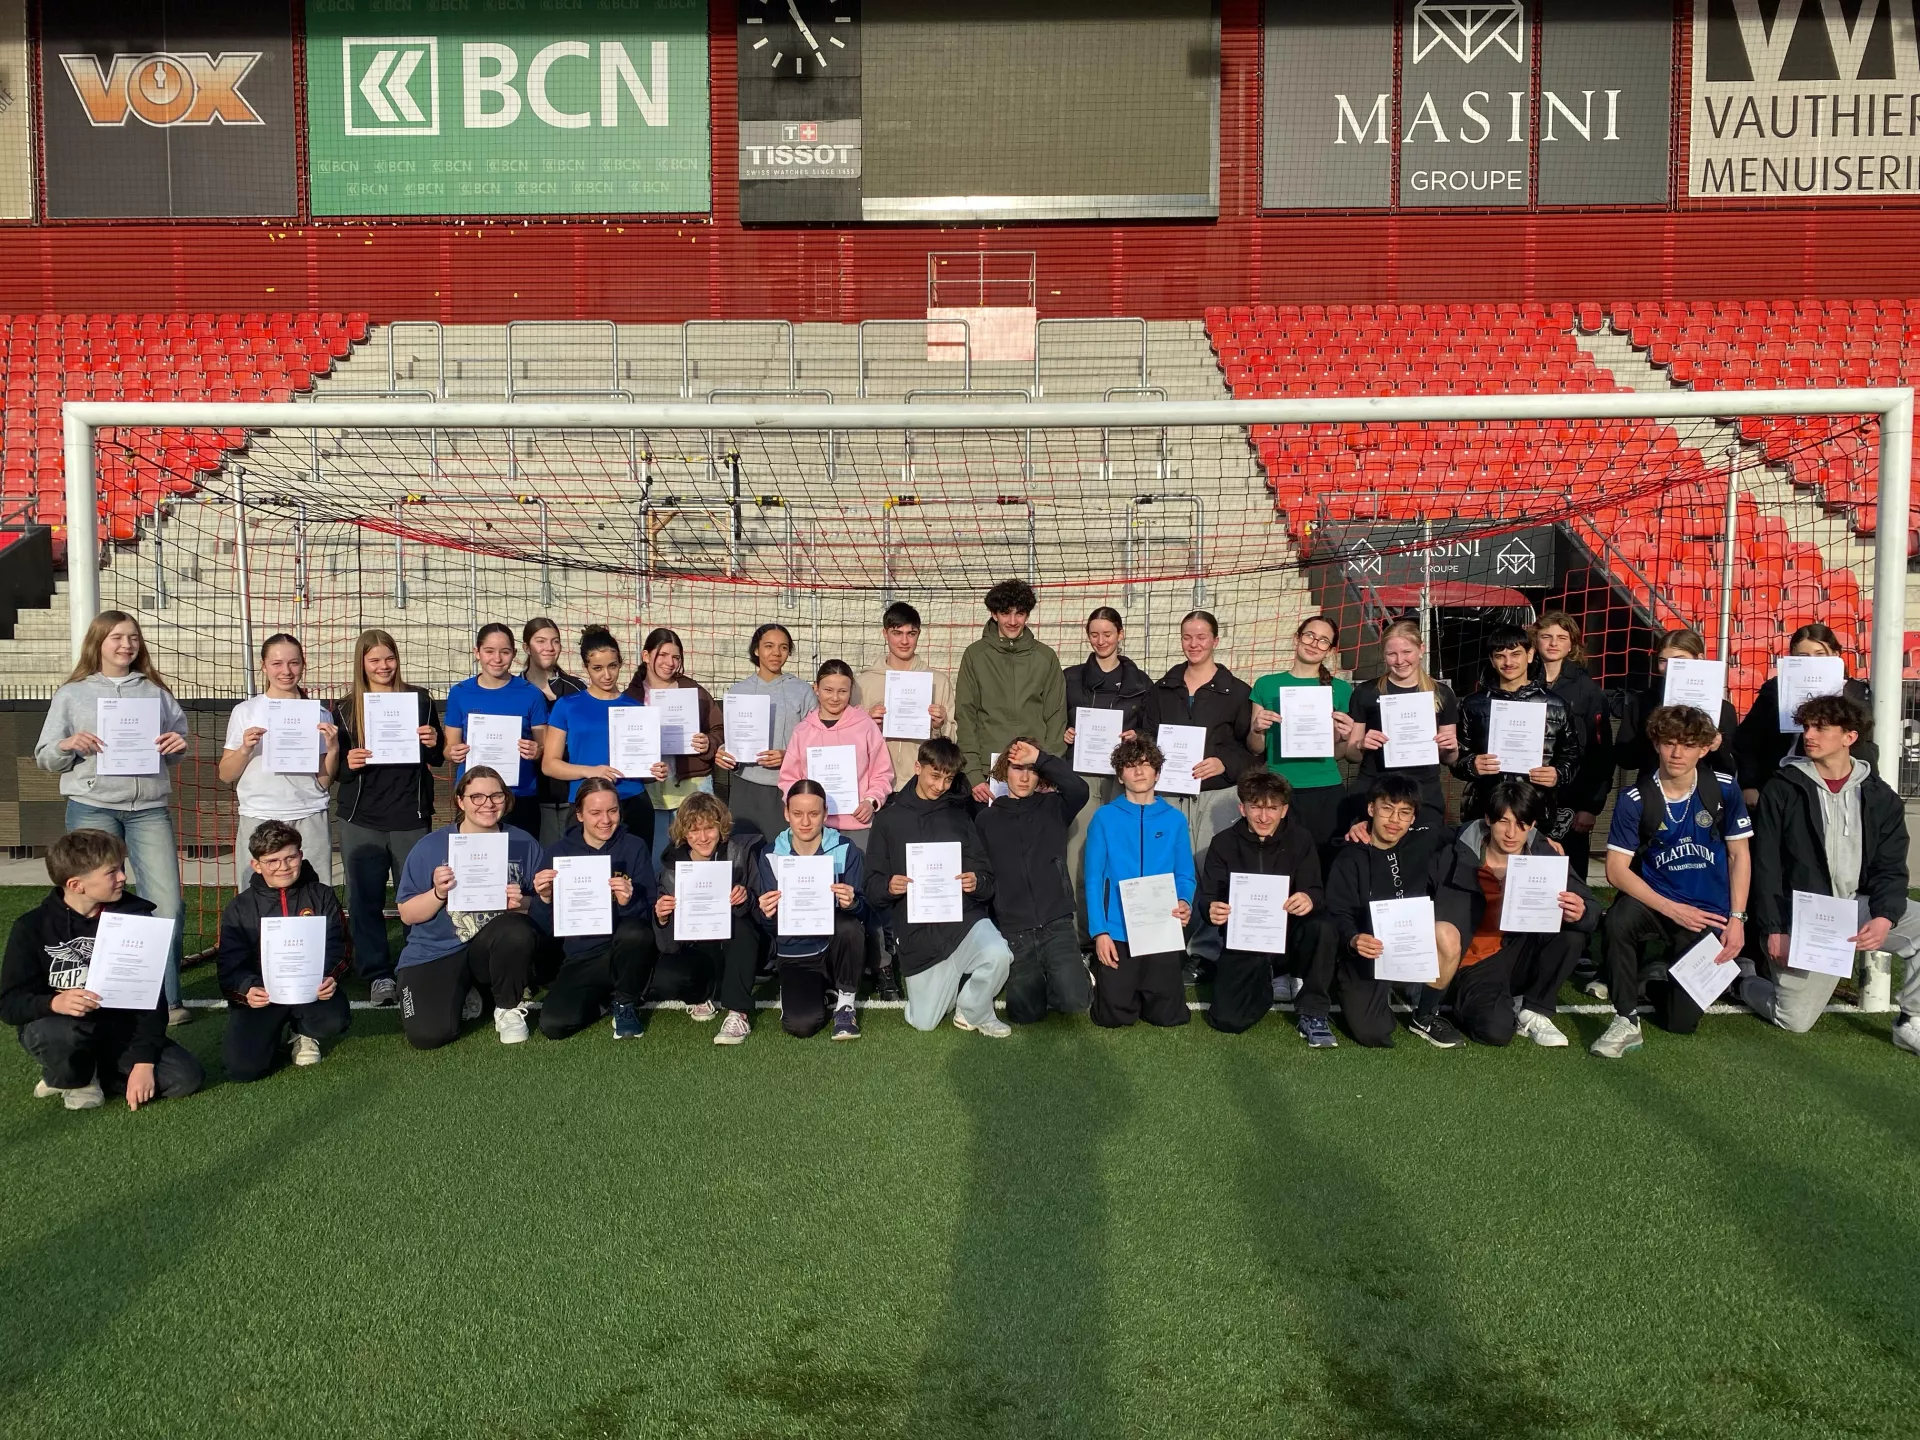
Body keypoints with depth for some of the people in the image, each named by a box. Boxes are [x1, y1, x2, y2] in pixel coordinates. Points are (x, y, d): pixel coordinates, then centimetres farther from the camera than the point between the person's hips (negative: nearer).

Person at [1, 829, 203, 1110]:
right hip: (56, 1024, -2)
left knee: (187, 1077, -17)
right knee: (64, 1032, -39)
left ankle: (90, 1070, 8)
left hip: (118, 1027, 3)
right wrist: (54, 1003, -36)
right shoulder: (33, 927, -10)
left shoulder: (134, 917, -7)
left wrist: (144, 1061, -15)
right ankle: (71, 1078, -2)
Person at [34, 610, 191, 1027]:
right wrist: (68, 745, -14)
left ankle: (169, 999, 8)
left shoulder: (156, 691, 13)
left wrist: (179, 746, -5)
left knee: (168, 906, -3)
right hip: (92, 809, -1)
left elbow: (174, 755, 18)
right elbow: (44, 758, 7)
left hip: (150, 809, 2)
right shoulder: (71, 694, 7)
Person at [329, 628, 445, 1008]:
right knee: (364, 900, 2)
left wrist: (433, 743, -11)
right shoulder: (344, 708, 5)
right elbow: (335, 766, 8)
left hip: (411, 816, 0)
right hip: (360, 819, 1)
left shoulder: (420, 700, 5)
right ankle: (378, 976, 12)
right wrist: (347, 762, -14)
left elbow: (438, 759, 11)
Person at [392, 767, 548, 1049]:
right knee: (426, 1035, -23)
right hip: (435, 953, 0)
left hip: (500, 948, 0)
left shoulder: (524, 844, -1)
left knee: (517, 931, -35)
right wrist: (438, 894, -18)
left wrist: (523, 904, -19)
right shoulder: (430, 847, -3)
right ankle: (462, 996, 16)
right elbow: (407, 915, 0)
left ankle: (509, 1009, -5)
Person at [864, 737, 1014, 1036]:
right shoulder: (891, 819, 5)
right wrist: (888, 887, -19)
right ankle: (954, 978, 36)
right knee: (924, 1023, 4)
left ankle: (973, 1012, -2)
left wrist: (977, 883, -20)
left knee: (997, 956, -33)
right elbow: (872, 885, 4)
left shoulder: (960, 816, 7)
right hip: (918, 929, 1)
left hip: (964, 916, -1)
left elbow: (987, 876, 3)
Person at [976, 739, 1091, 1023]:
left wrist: (1040, 758, -18)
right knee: (1026, 1013, -3)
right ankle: (1045, 979, 29)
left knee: (1074, 1000, -19)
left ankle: (1077, 975, 16)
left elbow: (1079, 790, -17)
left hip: (1056, 923, -1)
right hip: (1014, 929, 2)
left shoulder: (1052, 807, 6)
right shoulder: (987, 818, 9)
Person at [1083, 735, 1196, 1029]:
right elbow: (1093, 879, -3)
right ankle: (1116, 982, 31)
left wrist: (1185, 903, -16)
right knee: (1115, 1016, -2)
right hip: (1117, 932, -1)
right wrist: (1100, 931, -11)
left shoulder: (1175, 820, 5)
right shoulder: (1105, 817, 0)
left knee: (1169, 1016, 1)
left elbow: (1185, 875, 6)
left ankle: (1147, 988, 33)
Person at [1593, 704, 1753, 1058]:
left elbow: (1739, 855, 2)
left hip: (1707, 914, 1)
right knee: (1619, 919, -38)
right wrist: (1673, 910, -21)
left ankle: (1656, 976, 33)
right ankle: (1626, 1020, -21)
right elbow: (1617, 870, -13)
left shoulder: (1724, 789, -6)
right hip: (1657, 903, -1)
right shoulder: (1635, 799, -12)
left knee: (1682, 1022, -3)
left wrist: (1737, 918, -6)